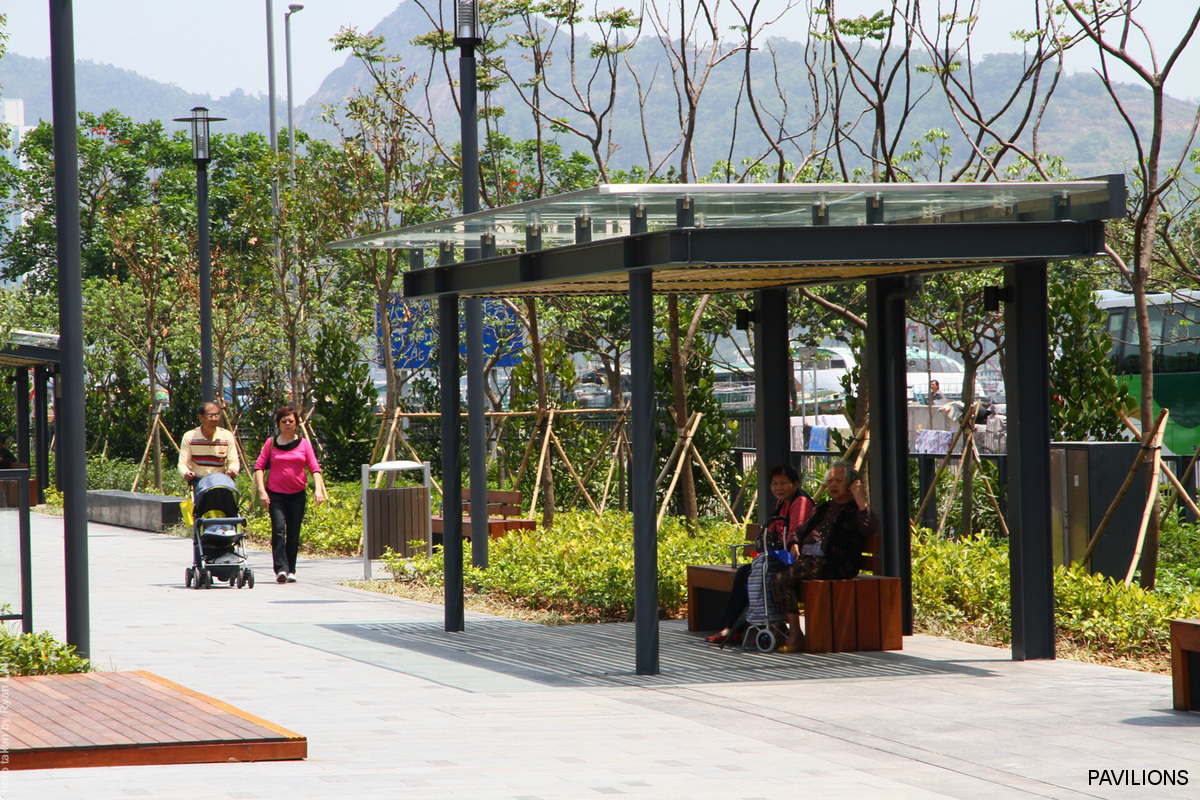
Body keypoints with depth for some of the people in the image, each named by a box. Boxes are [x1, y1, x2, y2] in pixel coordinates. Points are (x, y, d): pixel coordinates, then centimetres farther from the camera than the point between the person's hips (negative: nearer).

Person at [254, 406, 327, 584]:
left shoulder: (304, 444, 8)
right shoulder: (271, 443, 4)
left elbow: (314, 468, 3)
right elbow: (259, 466, 1)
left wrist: (318, 489, -12)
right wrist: (261, 490, -10)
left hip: (297, 495, 2)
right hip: (276, 494, -2)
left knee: (293, 534, 4)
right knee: (279, 530, -16)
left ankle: (290, 571, 13)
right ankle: (281, 569, -19)